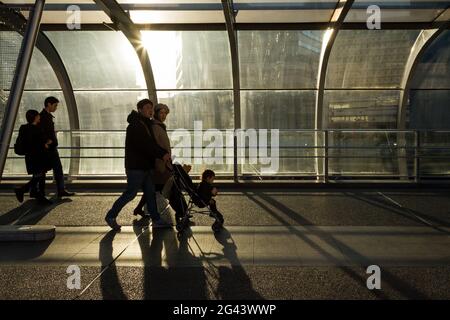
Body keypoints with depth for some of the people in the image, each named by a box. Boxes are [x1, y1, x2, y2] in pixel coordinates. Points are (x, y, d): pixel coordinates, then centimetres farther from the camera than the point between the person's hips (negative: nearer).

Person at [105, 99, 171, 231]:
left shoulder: (146, 124, 16)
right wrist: (162, 154, -27)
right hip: (136, 167, -9)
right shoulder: (135, 126, -15)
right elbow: (145, 145, -25)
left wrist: (163, 153, -3)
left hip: (146, 166, 10)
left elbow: (151, 143, 13)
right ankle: (111, 216, 10)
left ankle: (156, 220, 14)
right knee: (130, 193, -3)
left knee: (150, 193, 9)